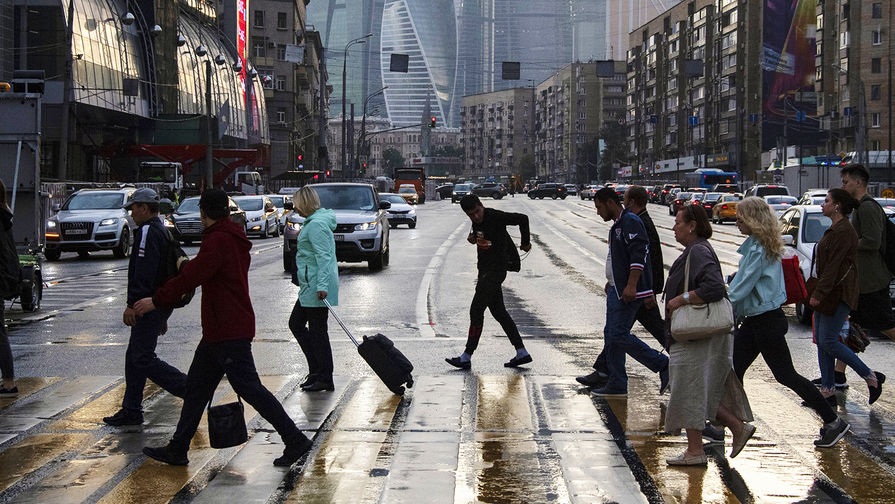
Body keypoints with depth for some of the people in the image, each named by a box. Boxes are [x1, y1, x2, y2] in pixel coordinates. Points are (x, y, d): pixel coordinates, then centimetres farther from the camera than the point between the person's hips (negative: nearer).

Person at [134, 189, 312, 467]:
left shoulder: (218, 241, -18)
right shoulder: (234, 239, 13)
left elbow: (192, 277, -19)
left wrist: (157, 300, -12)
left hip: (228, 333, -11)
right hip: (219, 331, 11)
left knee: (250, 389, -7)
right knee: (196, 386, 14)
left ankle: (295, 440, -4)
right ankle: (177, 449, 21)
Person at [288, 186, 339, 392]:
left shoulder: (316, 225, -16)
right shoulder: (313, 222, 17)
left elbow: (324, 257, -24)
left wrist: (322, 286, -29)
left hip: (316, 289, -11)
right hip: (309, 288, 11)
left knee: (317, 331, -6)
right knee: (296, 324, 16)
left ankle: (325, 379, 0)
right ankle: (316, 370, 19)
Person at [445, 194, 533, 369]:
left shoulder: (495, 216, -17)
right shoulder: (476, 221, 9)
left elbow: (522, 218, -20)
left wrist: (526, 242, -10)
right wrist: (473, 239, 2)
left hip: (495, 271, -10)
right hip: (485, 270, 10)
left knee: (476, 311, -10)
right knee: (499, 312, 11)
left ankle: (466, 357, -7)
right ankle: (522, 352, 14)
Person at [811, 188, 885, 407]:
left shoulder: (844, 231, -17)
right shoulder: (834, 229, 15)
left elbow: (833, 265, -21)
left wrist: (818, 293, -22)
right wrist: (818, 292, 21)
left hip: (839, 295, -10)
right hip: (828, 293, 10)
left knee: (828, 342, -10)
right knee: (821, 341, 8)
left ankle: (871, 377, -1)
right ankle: (828, 389, 13)